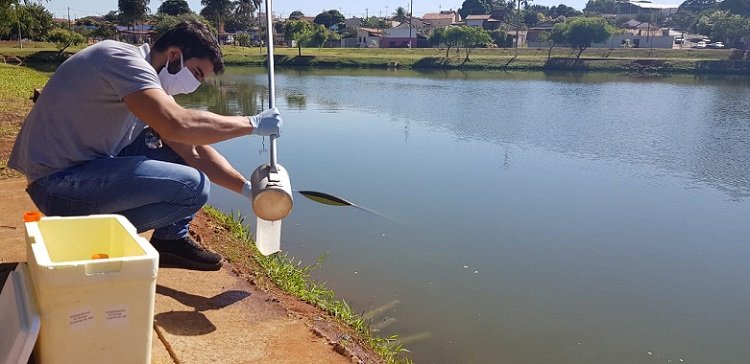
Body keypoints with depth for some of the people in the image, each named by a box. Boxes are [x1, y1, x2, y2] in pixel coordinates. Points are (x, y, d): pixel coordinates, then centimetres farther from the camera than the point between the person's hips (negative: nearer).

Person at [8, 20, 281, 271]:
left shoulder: (150, 79, 11)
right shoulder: (124, 59, -17)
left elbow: (194, 151, 7)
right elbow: (177, 125, -34)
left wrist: (247, 188, -2)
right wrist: (252, 124, -23)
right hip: (58, 181, -10)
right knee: (193, 186, -19)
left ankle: (171, 239, 11)